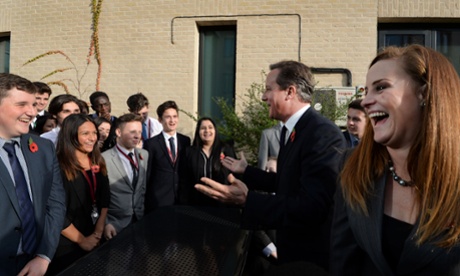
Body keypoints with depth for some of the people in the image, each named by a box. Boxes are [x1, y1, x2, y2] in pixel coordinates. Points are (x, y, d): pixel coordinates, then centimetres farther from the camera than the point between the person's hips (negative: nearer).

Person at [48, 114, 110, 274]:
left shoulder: (98, 163, 4)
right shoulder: (58, 167, -16)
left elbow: (104, 198, 5)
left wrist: (99, 231, -4)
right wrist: (81, 240, -13)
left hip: (95, 241, 6)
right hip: (67, 245, -6)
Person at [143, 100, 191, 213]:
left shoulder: (186, 141, 5)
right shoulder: (151, 143, -5)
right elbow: (147, 174, -1)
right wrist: (146, 199, 0)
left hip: (182, 198, 3)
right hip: (158, 200, -3)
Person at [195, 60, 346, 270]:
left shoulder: (323, 133, -25)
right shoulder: (291, 131, 5)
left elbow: (311, 208, -33)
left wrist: (247, 200, -38)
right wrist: (246, 171, 20)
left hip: (312, 257, -9)